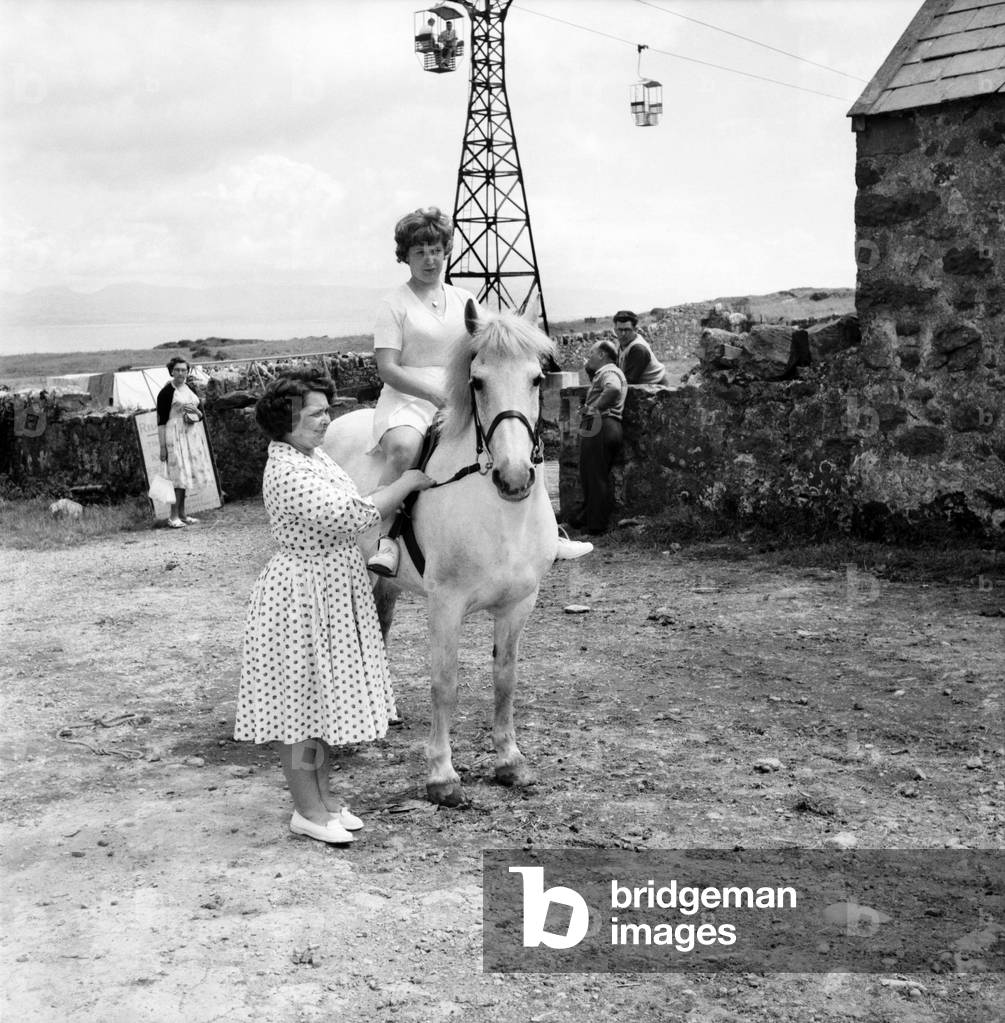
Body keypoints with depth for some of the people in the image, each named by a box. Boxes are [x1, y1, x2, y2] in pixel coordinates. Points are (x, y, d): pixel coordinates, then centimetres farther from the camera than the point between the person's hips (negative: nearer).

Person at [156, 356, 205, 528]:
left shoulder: (190, 390, 13)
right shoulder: (166, 392, -8)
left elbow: (201, 416, 17)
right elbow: (161, 421, -10)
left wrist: (195, 411, -7)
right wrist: (162, 447, -14)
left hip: (189, 435, 7)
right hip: (174, 435, -7)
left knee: (186, 473, 8)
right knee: (178, 472, -11)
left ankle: (182, 514, 15)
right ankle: (173, 516, -9)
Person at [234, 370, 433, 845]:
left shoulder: (314, 456, 8)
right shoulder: (287, 473, -24)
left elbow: (345, 514, 21)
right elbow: (350, 514, -28)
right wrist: (408, 482, -20)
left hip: (332, 595, 10)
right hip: (302, 597, -10)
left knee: (322, 698, 17)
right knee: (301, 703, 2)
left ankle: (324, 797, 29)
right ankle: (307, 811, 13)